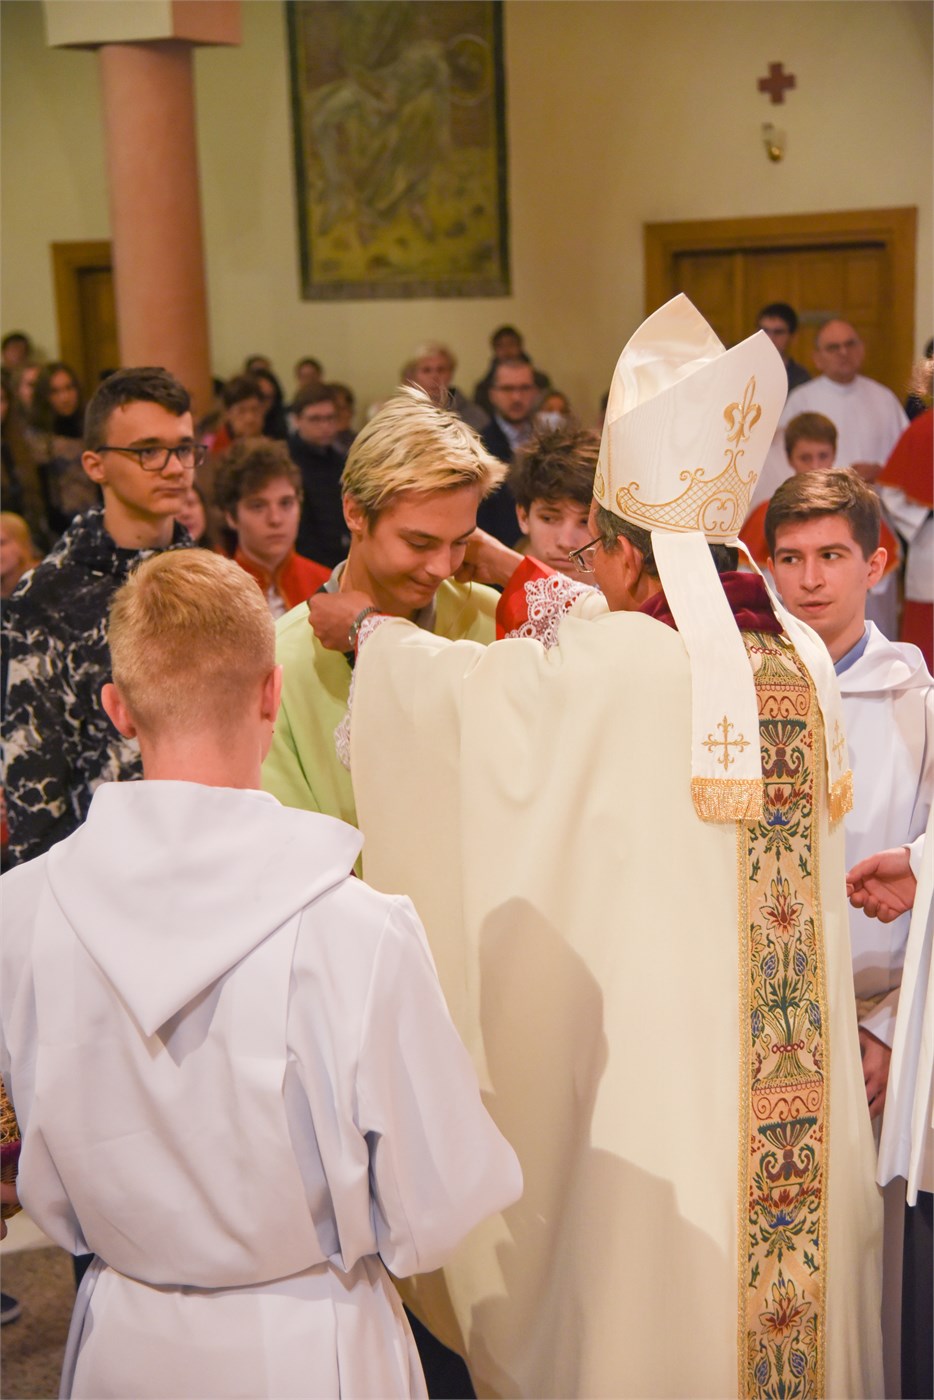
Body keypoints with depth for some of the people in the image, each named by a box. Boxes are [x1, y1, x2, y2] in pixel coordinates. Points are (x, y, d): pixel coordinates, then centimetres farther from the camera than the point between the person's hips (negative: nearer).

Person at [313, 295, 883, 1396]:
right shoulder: (801, 656, 0)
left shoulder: (605, 669, -18)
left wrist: (361, 623, 17)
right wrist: (514, 572, 26)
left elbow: (449, 679, -2)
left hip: (652, 1055, -5)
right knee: (788, 1269, 20)